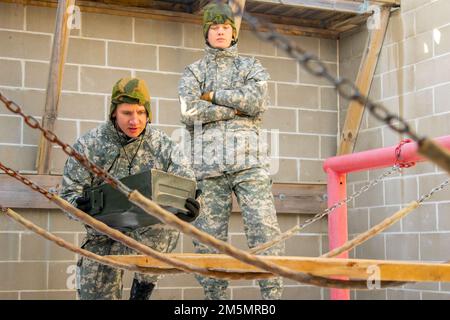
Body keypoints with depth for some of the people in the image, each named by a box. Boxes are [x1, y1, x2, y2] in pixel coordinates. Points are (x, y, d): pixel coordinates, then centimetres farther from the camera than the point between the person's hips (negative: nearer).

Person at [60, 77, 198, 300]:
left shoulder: (163, 146, -6)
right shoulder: (89, 145, -7)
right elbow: (68, 192, -7)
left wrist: (188, 204, -30)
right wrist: (80, 205, -31)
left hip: (149, 229, -1)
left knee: (167, 226, -35)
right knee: (95, 296, -1)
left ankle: (142, 289, -12)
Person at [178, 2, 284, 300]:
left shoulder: (251, 66, 17)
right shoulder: (193, 72, 17)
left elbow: (257, 100, -3)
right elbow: (190, 111, -3)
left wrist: (213, 95, -1)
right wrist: (236, 108, -5)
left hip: (248, 159, 0)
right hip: (208, 162, 1)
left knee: (264, 227, -9)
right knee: (209, 236, -2)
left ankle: (274, 293, -7)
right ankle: (216, 297, 4)